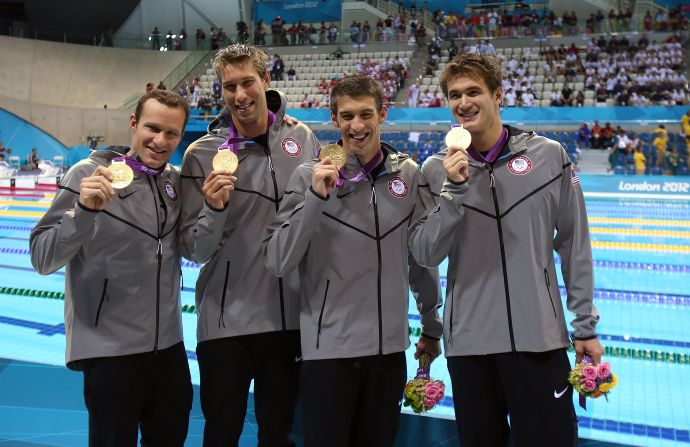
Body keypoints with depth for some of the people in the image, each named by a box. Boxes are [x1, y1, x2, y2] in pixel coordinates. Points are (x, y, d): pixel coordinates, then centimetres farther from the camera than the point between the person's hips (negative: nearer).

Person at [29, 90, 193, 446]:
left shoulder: (176, 180, 3)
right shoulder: (89, 174, -11)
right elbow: (43, 259, -14)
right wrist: (85, 210, -30)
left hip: (169, 346, 5)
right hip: (110, 351, -5)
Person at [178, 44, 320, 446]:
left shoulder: (303, 139, 1)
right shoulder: (203, 154, -6)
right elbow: (194, 250, -7)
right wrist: (214, 209, -23)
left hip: (290, 317, 2)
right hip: (226, 323, -2)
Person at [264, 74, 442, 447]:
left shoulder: (409, 174, 1)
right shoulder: (311, 175, -7)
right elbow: (278, 262, -12)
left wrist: (431, 327, 16)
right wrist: (316, 196, -20)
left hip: (390, 350, 3)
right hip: (328, 350, -3)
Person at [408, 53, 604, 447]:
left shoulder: (549, 155, -1)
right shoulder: (437, 169, 1)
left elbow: (575, 246, 3)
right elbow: (425, 254, -5)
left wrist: (585, 326, 3)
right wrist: (454, 189, -16)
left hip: (539, 338, -1)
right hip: (468, 341, 1)